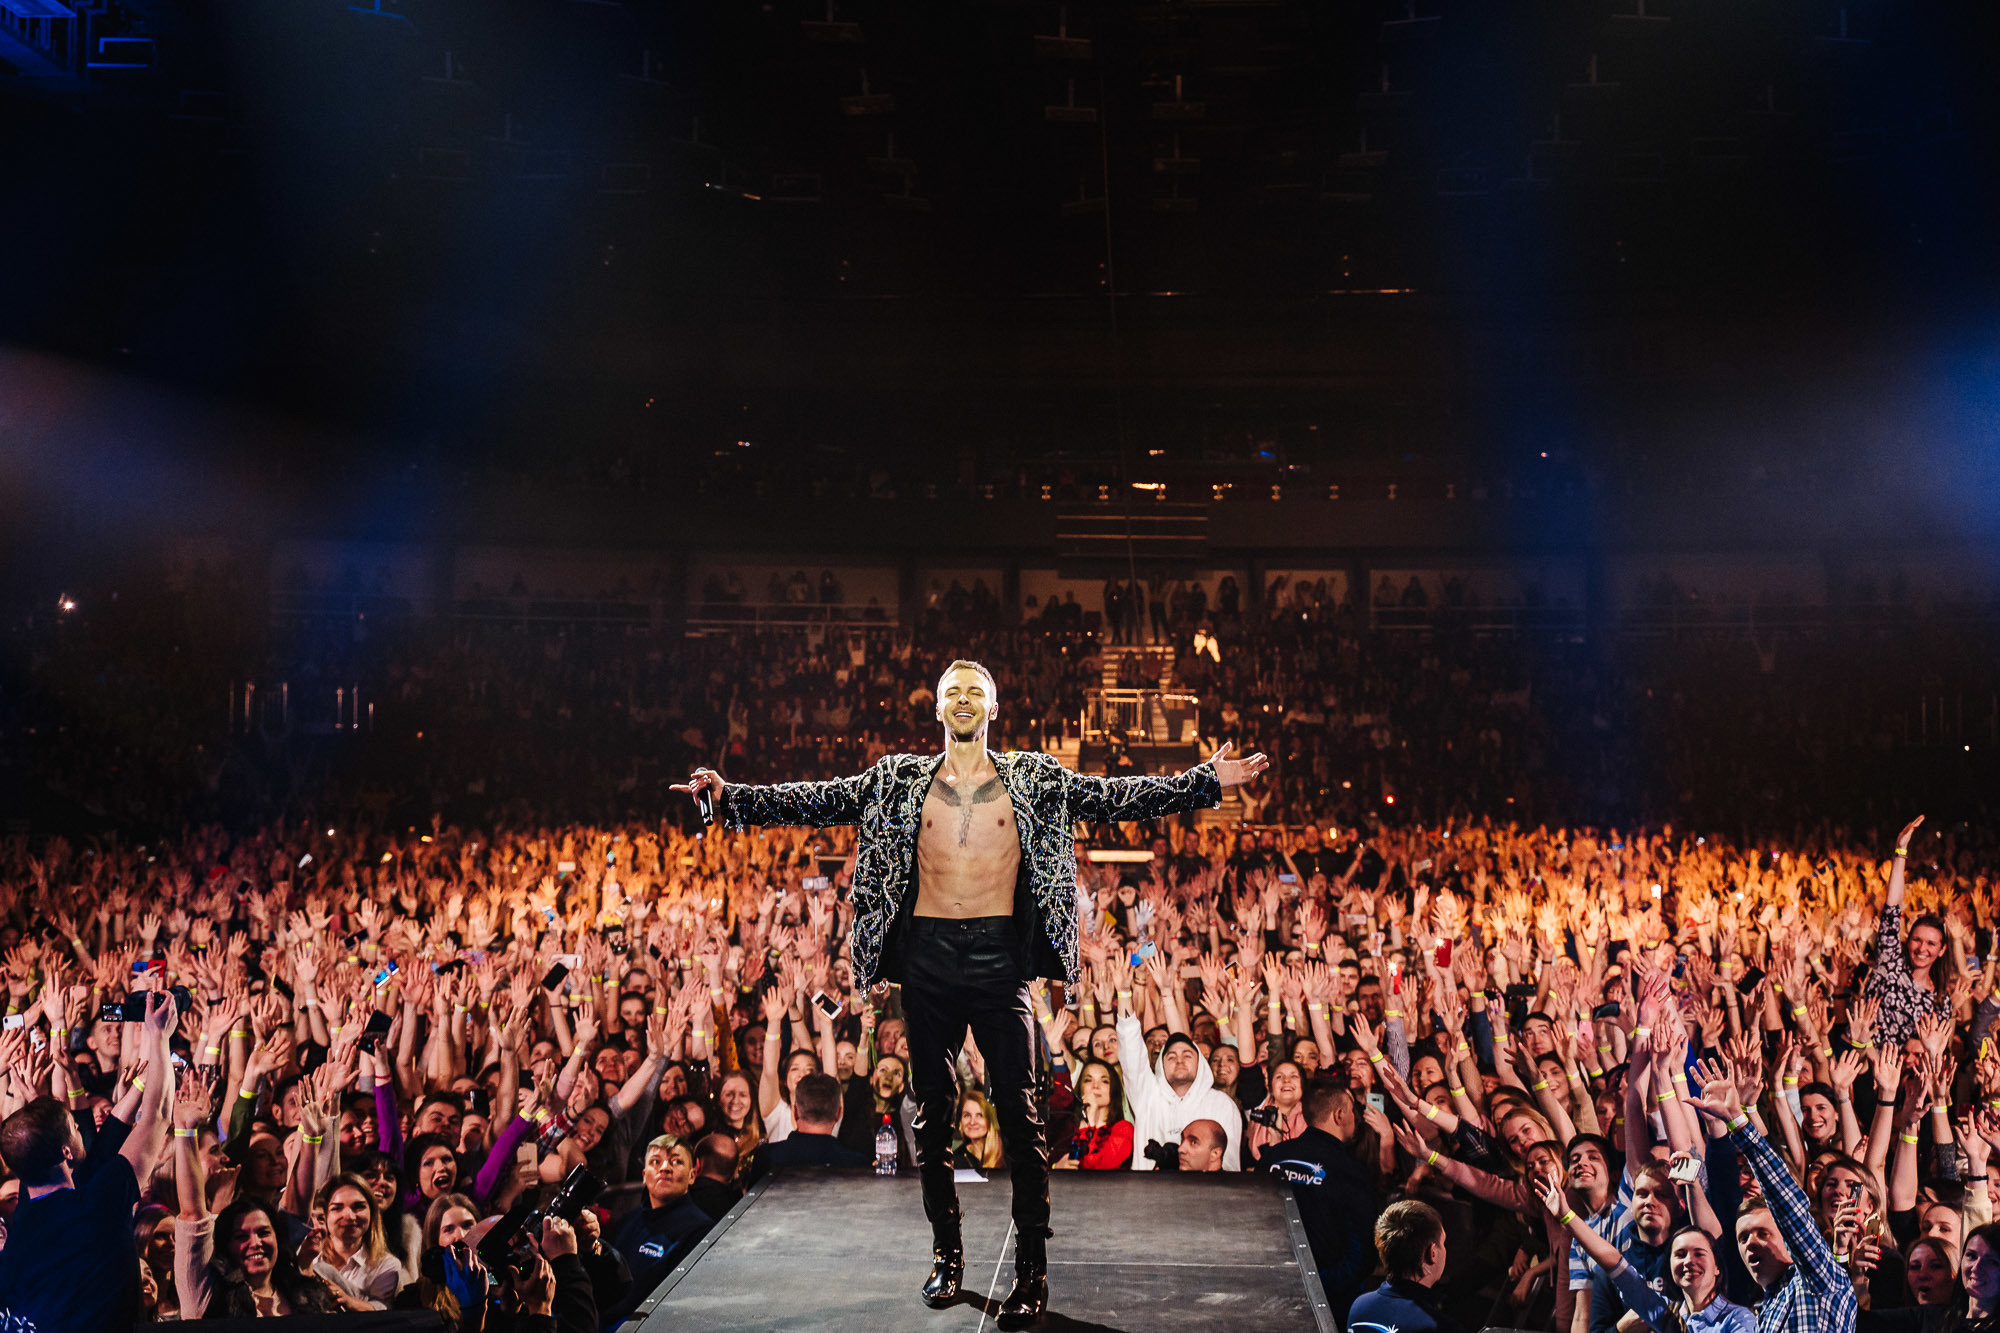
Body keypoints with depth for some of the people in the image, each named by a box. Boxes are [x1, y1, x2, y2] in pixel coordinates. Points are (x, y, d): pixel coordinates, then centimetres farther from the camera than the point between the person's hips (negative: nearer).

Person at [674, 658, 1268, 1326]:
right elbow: (819, 800, 5)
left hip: (999, 957, -2)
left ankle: (1032, 1268, 5)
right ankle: (946, 1252, 23)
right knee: (932, 1112, 9)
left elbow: (1118, 796, 1)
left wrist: (1206, 781, -8)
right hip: (927, 958, 2)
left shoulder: (1035, 780, 6)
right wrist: (733, 796, -4)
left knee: (1019, 1113, -3)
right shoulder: (900, 781, 8)